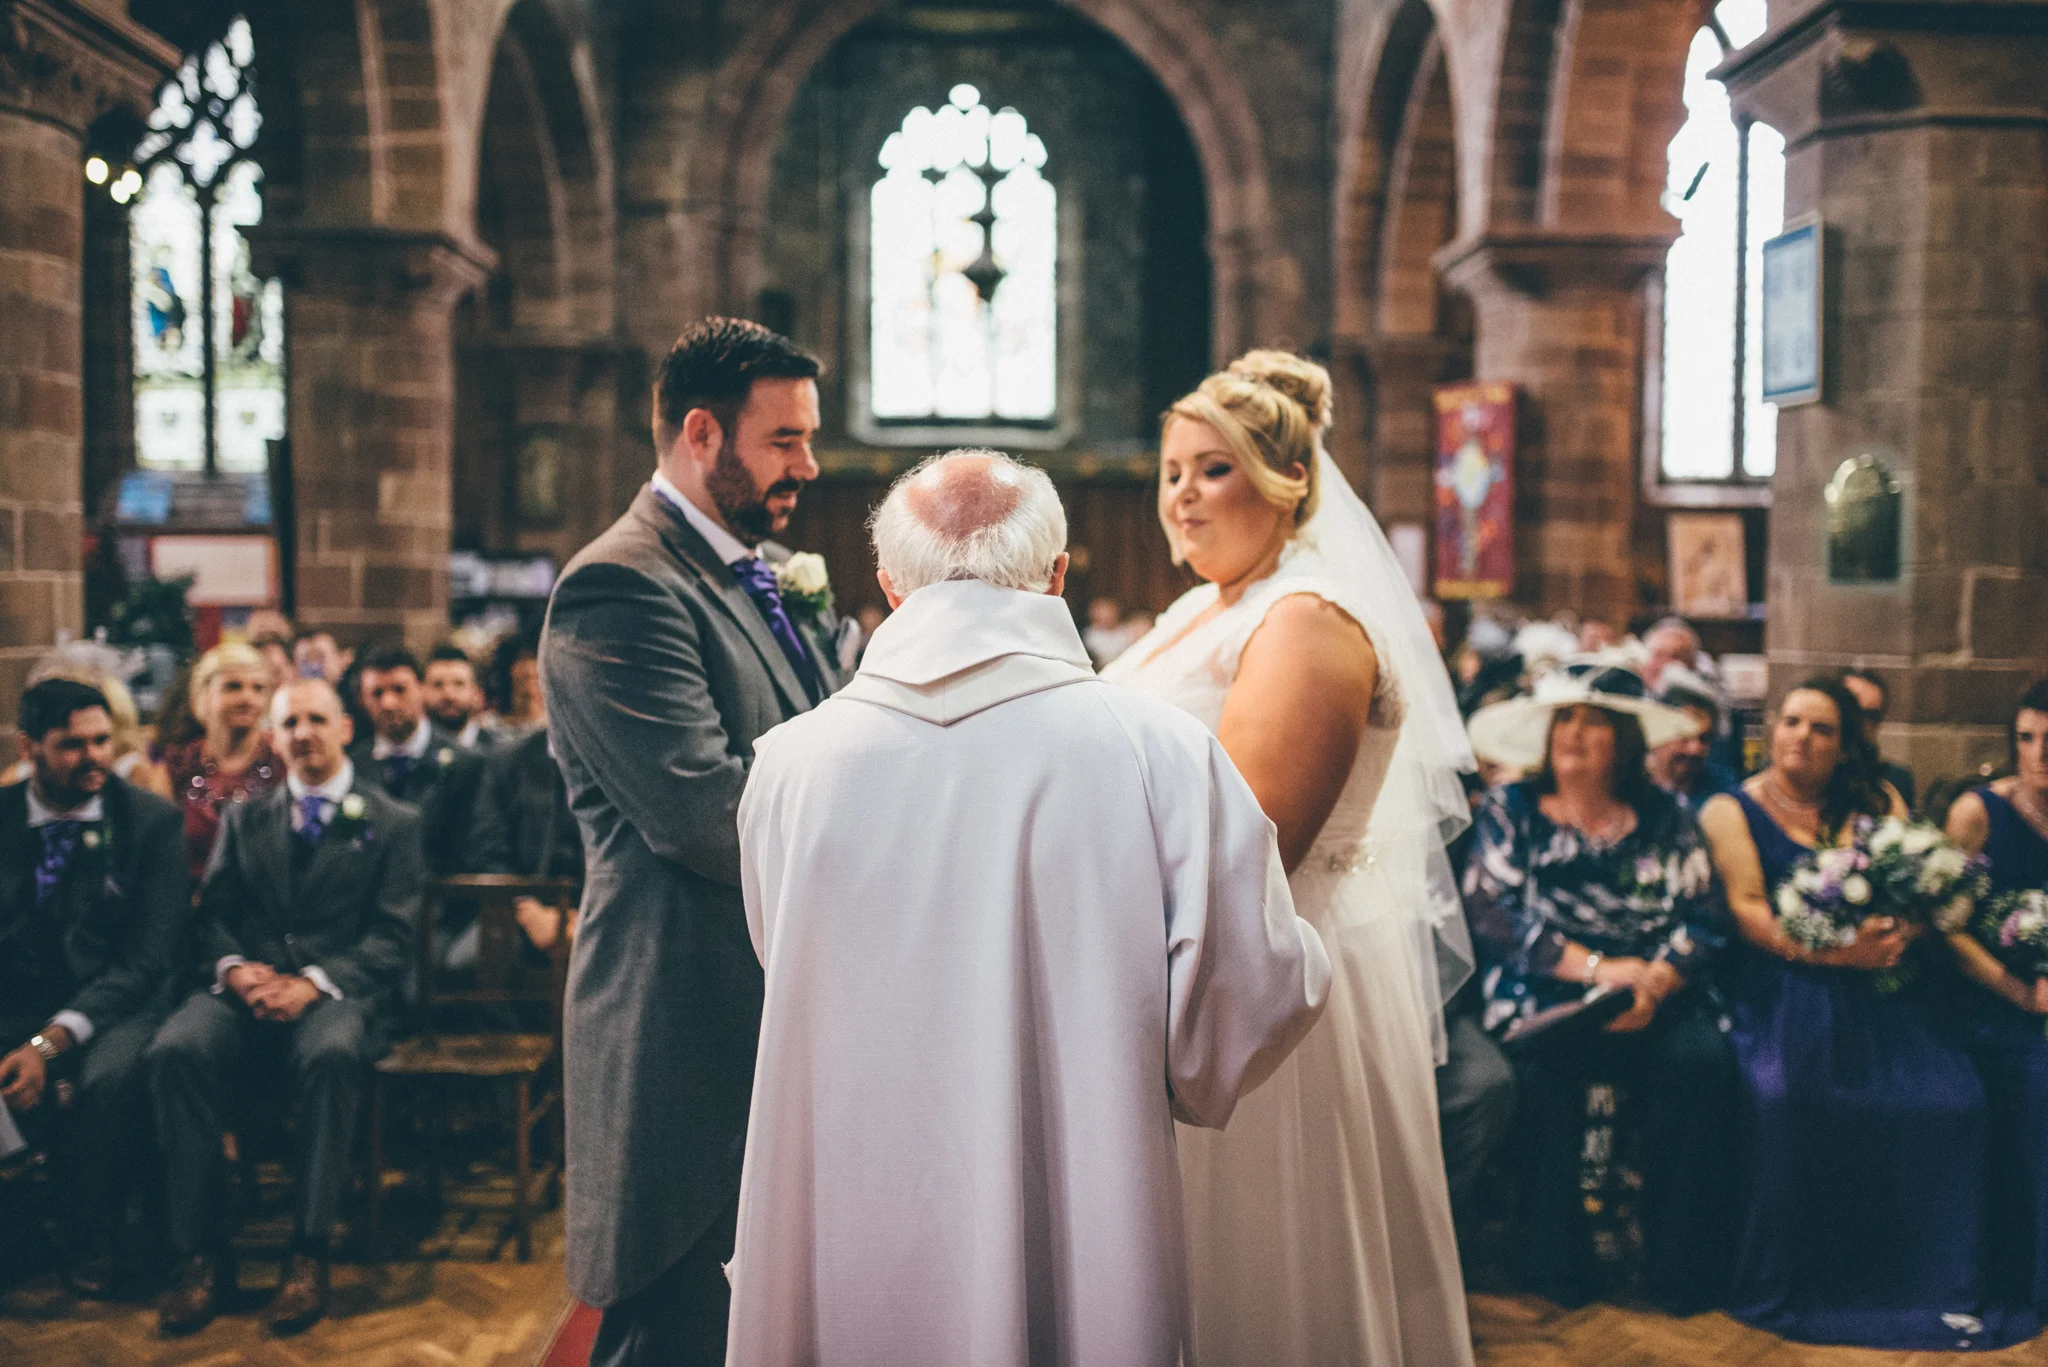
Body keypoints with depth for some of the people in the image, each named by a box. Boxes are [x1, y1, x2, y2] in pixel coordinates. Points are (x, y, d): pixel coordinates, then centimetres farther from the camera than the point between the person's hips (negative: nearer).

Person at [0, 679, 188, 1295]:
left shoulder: (152, 820, -3)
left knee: (110, 1077, -34)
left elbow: (149, 956, -9)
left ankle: (89, 1244, -9)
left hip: (114, 1003, -2)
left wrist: (53, 1040, -23)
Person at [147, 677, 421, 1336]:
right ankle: (200, 1253, -23)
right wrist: (235, 968, -10)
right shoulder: (244, 818, 23)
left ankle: (309, 1252, -28)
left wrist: (314, 982, -16)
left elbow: (392, 936, 1)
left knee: (330, 1053, -39)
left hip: (339, 991, -3)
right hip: (246, 988, 3)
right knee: (177, 1049, -31)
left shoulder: (392, 823, 11)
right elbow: (214, 914, 14)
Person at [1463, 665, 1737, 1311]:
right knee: (1552, 1060, -34)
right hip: (1548, 992, -1)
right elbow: (1493, 916, -3)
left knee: (1702, 1059, -29)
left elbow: (1701, 920, 4)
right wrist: (1595, 967, -14)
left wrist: (1656, 981, -17)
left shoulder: (1666, 817, 14)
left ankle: (1682, 1266, -18)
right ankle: (1561, 1258, -21)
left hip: (1658, 993, 2)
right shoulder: (1510, 811, 10)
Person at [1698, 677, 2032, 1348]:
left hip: (1881, 989, 3)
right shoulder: (1731, 810, 8)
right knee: (1783, 1098, -31)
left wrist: (1895, 933, -15)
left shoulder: (1878, 802, 18)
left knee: (1950, 1098, -21)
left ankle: (1938, 1288, -8)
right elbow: (1746, 908, -5)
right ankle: (1790, 1288, -16)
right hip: (1786, 989, -3)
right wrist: (1832, 951, -18)